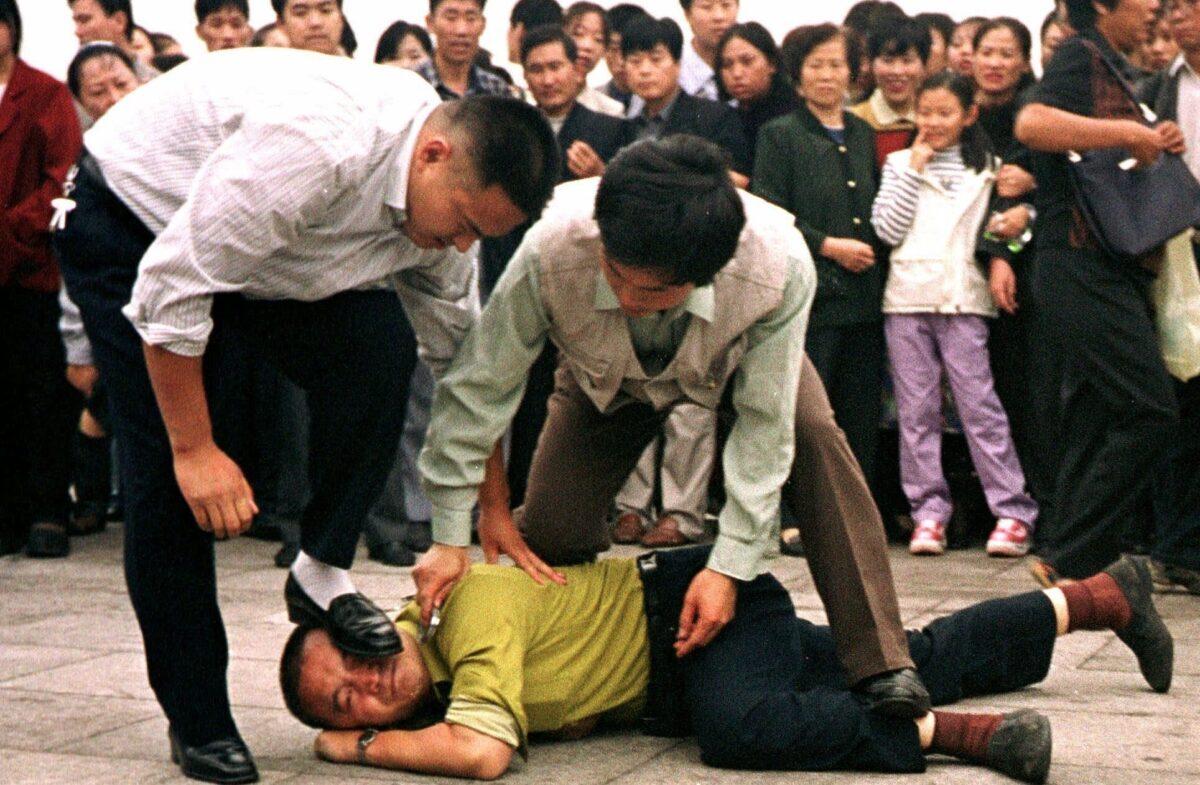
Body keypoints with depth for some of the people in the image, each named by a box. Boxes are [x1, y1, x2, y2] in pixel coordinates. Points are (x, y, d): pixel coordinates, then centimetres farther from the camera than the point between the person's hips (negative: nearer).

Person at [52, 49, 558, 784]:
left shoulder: (444, 196, -13)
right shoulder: (315, 145, -40)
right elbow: (172, 290, -33)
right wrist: (195, 448, -25)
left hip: (270, 249, 6)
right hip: (131, 224, -6)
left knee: (378, 349, -20)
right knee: (170, 470, -13)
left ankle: (323, 573, -3)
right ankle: (197, 721, 1)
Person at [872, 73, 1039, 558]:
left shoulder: (987, 167, 11)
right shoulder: (900, 164, 10)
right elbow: (887, 229, -1)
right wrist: (914, 171, -2)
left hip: (963, 298, -1)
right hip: (907, 298, 1)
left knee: (979, 403, -6)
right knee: (916, 409, 1)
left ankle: (1013, 512, -5)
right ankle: (929, 511, 5)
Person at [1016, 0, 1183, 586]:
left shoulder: (1112, 68, 21)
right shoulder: (1080, 56, -9)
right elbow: (1032, 124, -27)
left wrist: (1157, 146, 10)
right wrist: (1130, 132, -22)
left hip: (1108, 271, 10)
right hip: (1084, 267, -10)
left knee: (1092, 424, 10)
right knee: (1150, 412, -15)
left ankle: (1072, 563, 13)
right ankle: (1068, 559, -12)